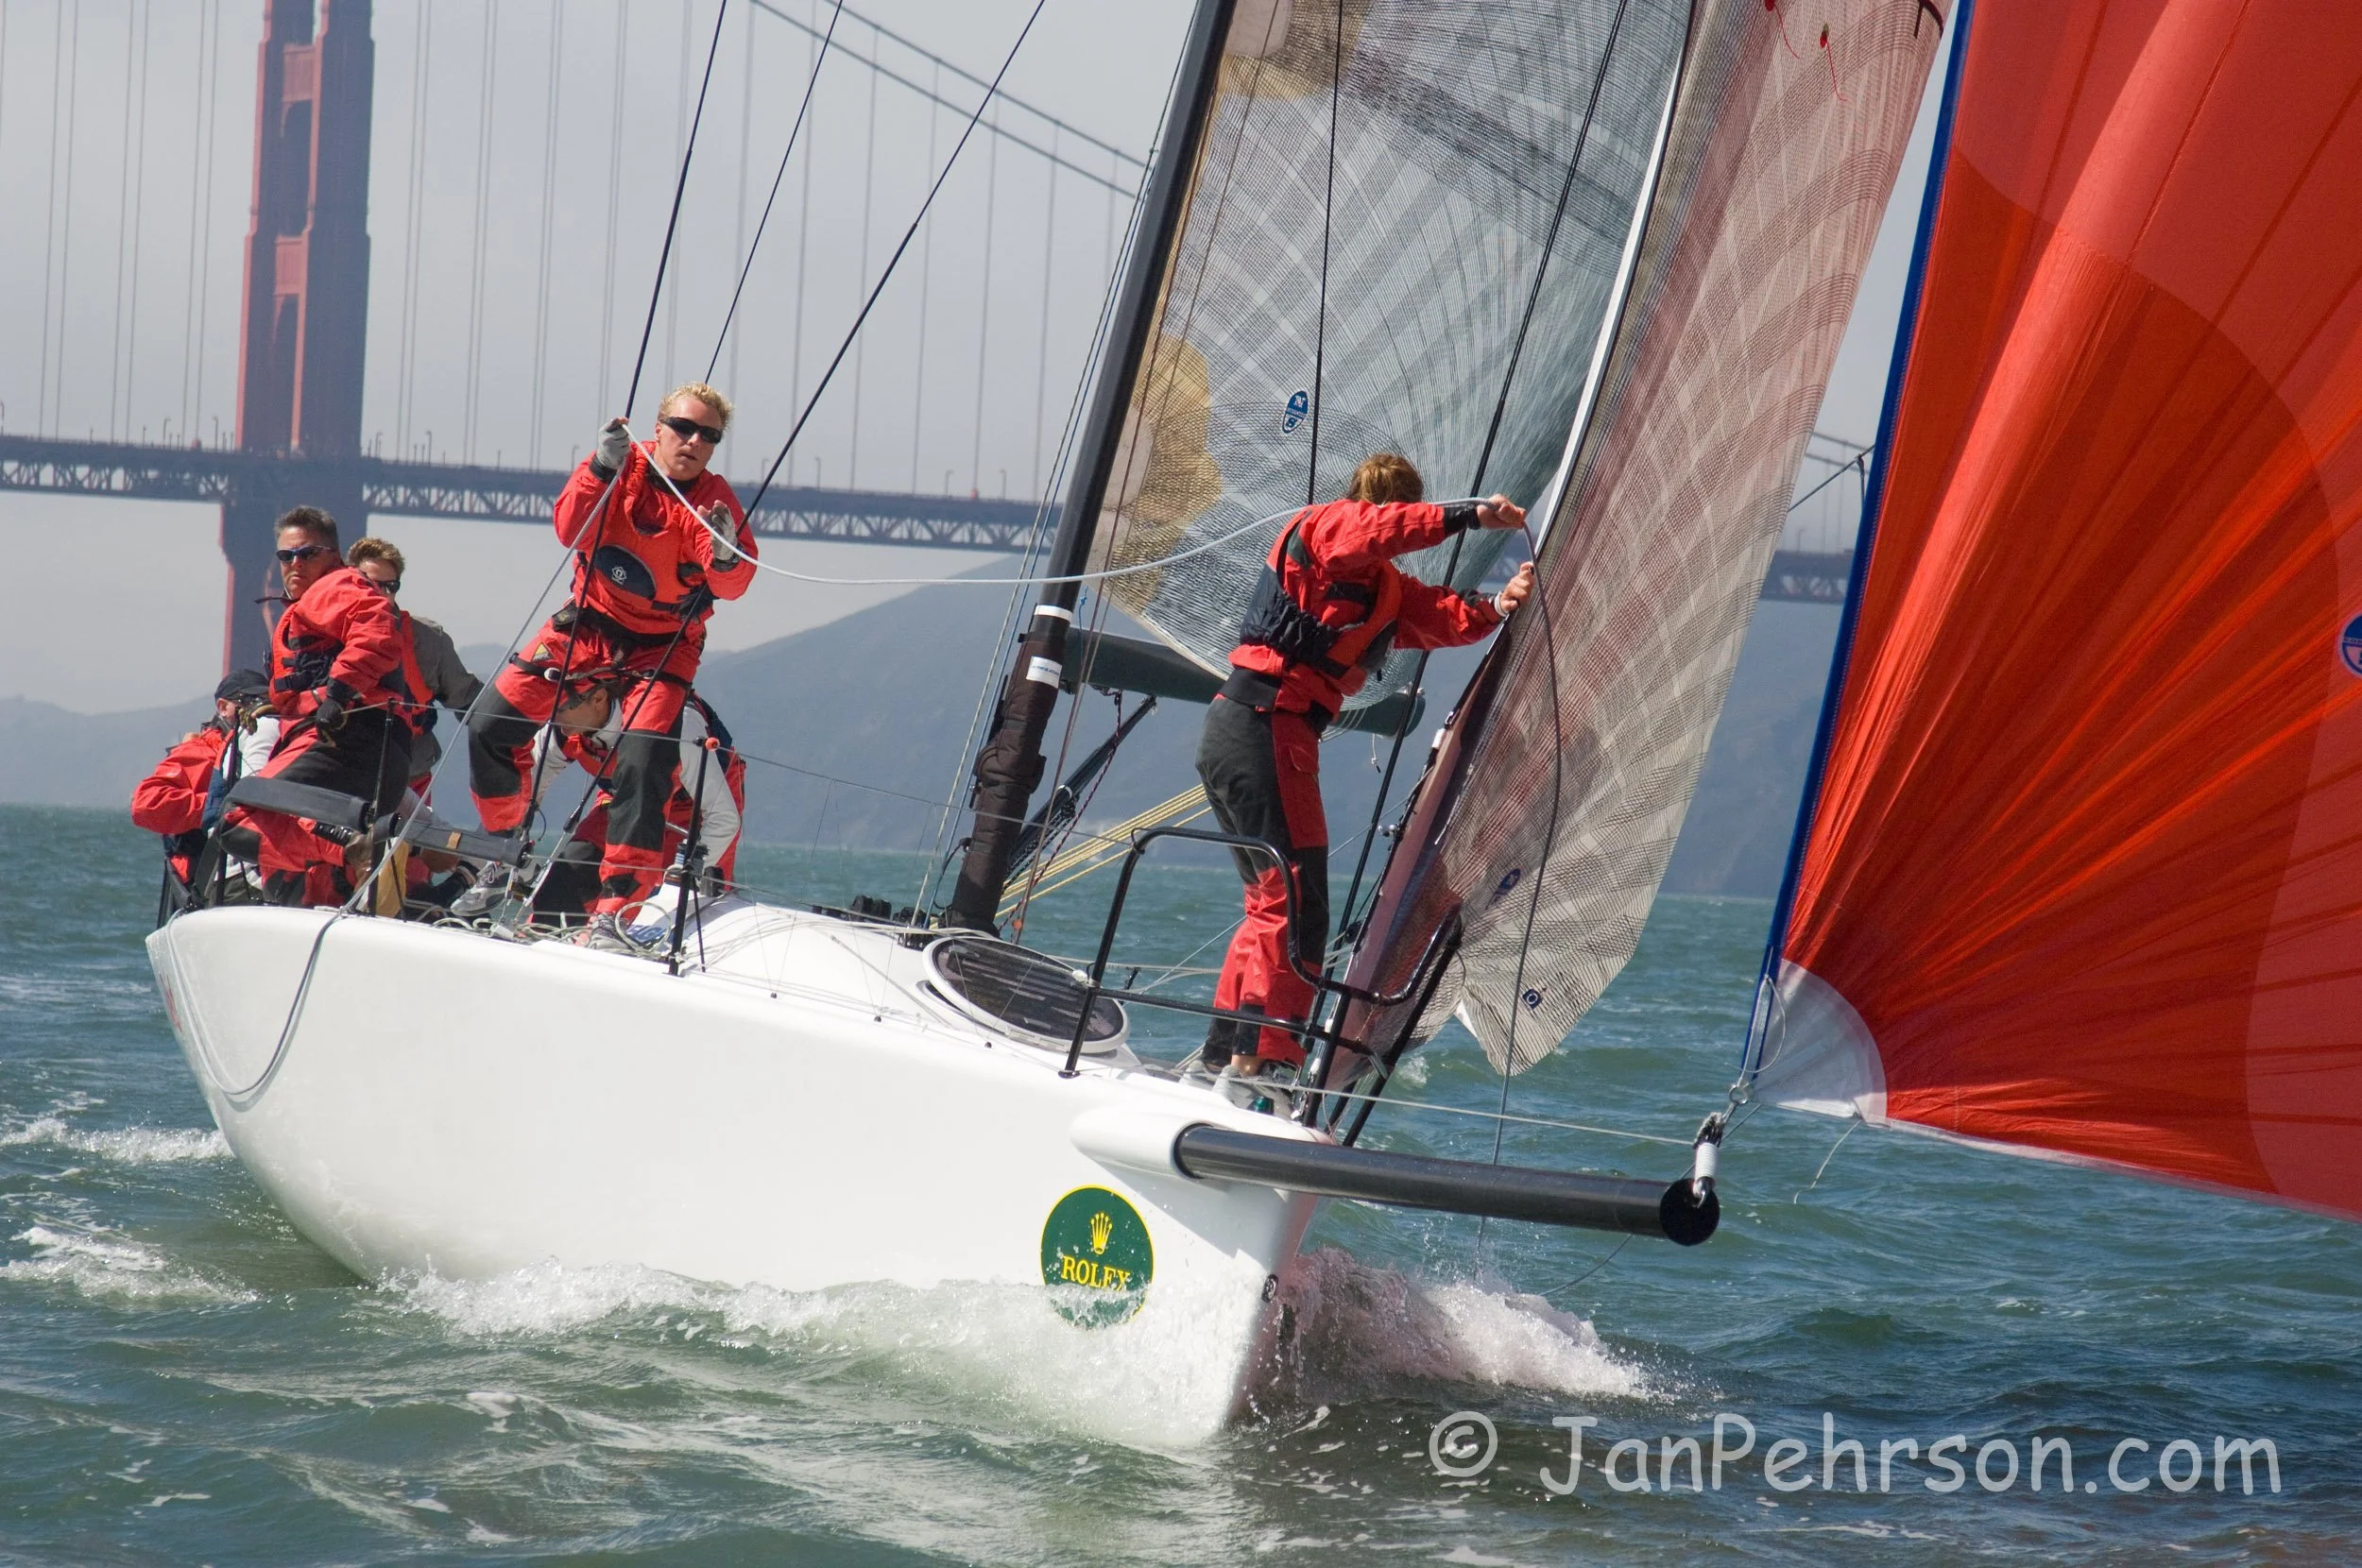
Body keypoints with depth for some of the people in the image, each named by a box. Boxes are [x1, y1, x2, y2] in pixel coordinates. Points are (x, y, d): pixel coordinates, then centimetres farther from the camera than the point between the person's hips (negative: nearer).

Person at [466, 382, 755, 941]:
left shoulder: (714, 498, -12)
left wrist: (725, 555, -46)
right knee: (489, 726, -1)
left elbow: (732, 585, -23)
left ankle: (616, 905, -19)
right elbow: (571, 532, -23)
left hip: (661, 647, -2)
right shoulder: (625, 468, -10)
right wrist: (602, 470, -37)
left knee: (644, 761, -23)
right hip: (588, 624, 2)